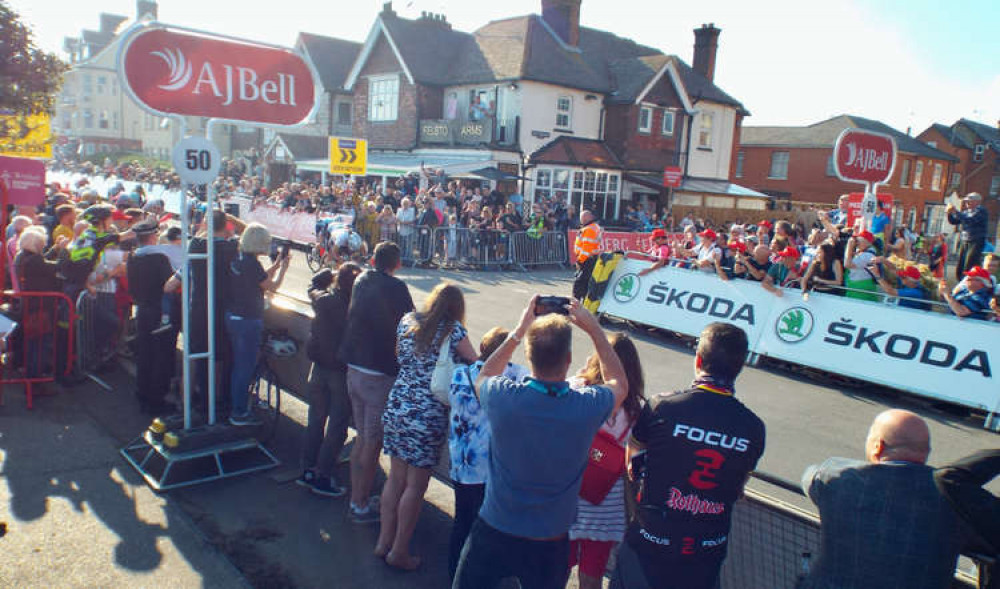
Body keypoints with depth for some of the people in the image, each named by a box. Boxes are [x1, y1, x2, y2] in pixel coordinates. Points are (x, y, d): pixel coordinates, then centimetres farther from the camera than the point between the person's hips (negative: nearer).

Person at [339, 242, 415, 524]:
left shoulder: (362, 279, 6)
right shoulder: (396, 288, -15)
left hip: (354, 370, 7)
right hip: (380, 374, -7)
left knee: (362, 437, 19)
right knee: (373, 443, 3)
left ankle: (356, 498, 28)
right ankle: (361, 506, 13)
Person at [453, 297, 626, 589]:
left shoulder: (503, 397, -23)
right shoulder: (588, 406, -21)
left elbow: (483, 377, 5)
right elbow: (619, 383, 5)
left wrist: (519, 330, 4)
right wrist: (594, 329, 5)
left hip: (492, 533, 0)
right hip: (550, 542, 1)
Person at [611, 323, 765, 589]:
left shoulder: (661, 406, -19)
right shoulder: (754, 427, -11)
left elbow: (632, 463, -2)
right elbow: (737, 490, 4)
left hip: (649, 547, -2)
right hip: (707, 554, 3)